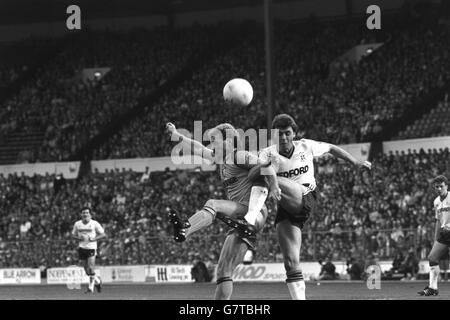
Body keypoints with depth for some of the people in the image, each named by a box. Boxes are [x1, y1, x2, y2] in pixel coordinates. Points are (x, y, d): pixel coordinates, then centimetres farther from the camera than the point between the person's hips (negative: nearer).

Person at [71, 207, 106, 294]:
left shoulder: (94, 223, -3)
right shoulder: (77, 224, 5)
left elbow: (103, 235, 0)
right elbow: (73, 235, 15)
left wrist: (94, 239, -15)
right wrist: (79, 238, -7)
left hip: (92, 247, -4)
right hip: (82, 247, 4)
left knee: (91, 268, -14)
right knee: (86, 270, 6)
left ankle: (91, 288, -2)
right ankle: (97, 280, 30)